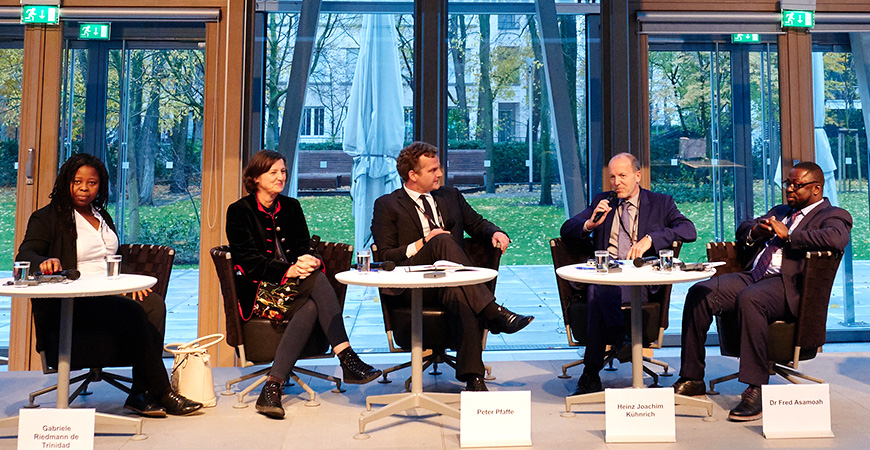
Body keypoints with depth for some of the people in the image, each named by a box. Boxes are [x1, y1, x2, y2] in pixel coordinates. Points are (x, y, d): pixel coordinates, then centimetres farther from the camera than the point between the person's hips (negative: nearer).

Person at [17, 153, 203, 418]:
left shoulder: (102, 216, 25)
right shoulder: (47, 218, 7)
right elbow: (24, 255, -6)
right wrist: (44, 262, -31)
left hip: (111, 293, 6)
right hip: (70, 304, -6)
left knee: (154, 304, -25)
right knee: (133, 313, -32)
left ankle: (140, 394, -27)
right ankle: (163, 394, -24)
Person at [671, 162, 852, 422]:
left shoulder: (834, 215, 8)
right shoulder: (780, 211, 31)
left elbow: (837, 239, -16)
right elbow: (742, 230, 30)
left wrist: (788, 235, -9)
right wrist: (756, 230, 6)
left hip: (787, 285, -7)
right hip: (753, 275, 7)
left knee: (749, 298, -38)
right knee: (699, 294, -16)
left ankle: (756, 390, -32)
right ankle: (692, 379, -11)